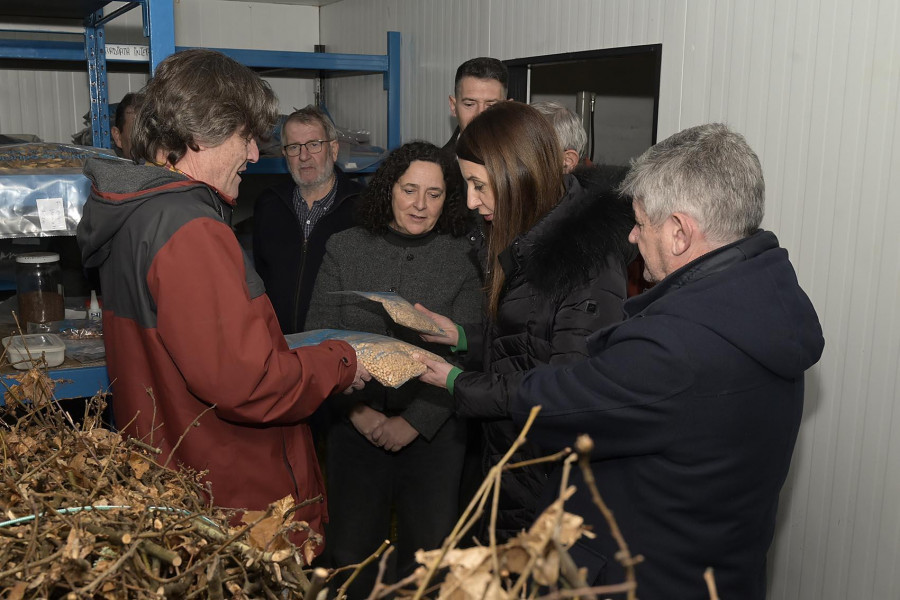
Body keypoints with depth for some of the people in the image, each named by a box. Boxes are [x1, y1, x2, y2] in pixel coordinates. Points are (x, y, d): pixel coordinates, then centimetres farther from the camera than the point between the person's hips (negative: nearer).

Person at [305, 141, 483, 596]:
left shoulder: (464, 258, -3)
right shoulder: (344, 248, 1)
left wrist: (414, 420, -12)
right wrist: (356, 408, -8)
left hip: (432, 431, -1)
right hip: (355, 426, 1)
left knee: (428, 549, 8)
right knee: (352, 548, 9)